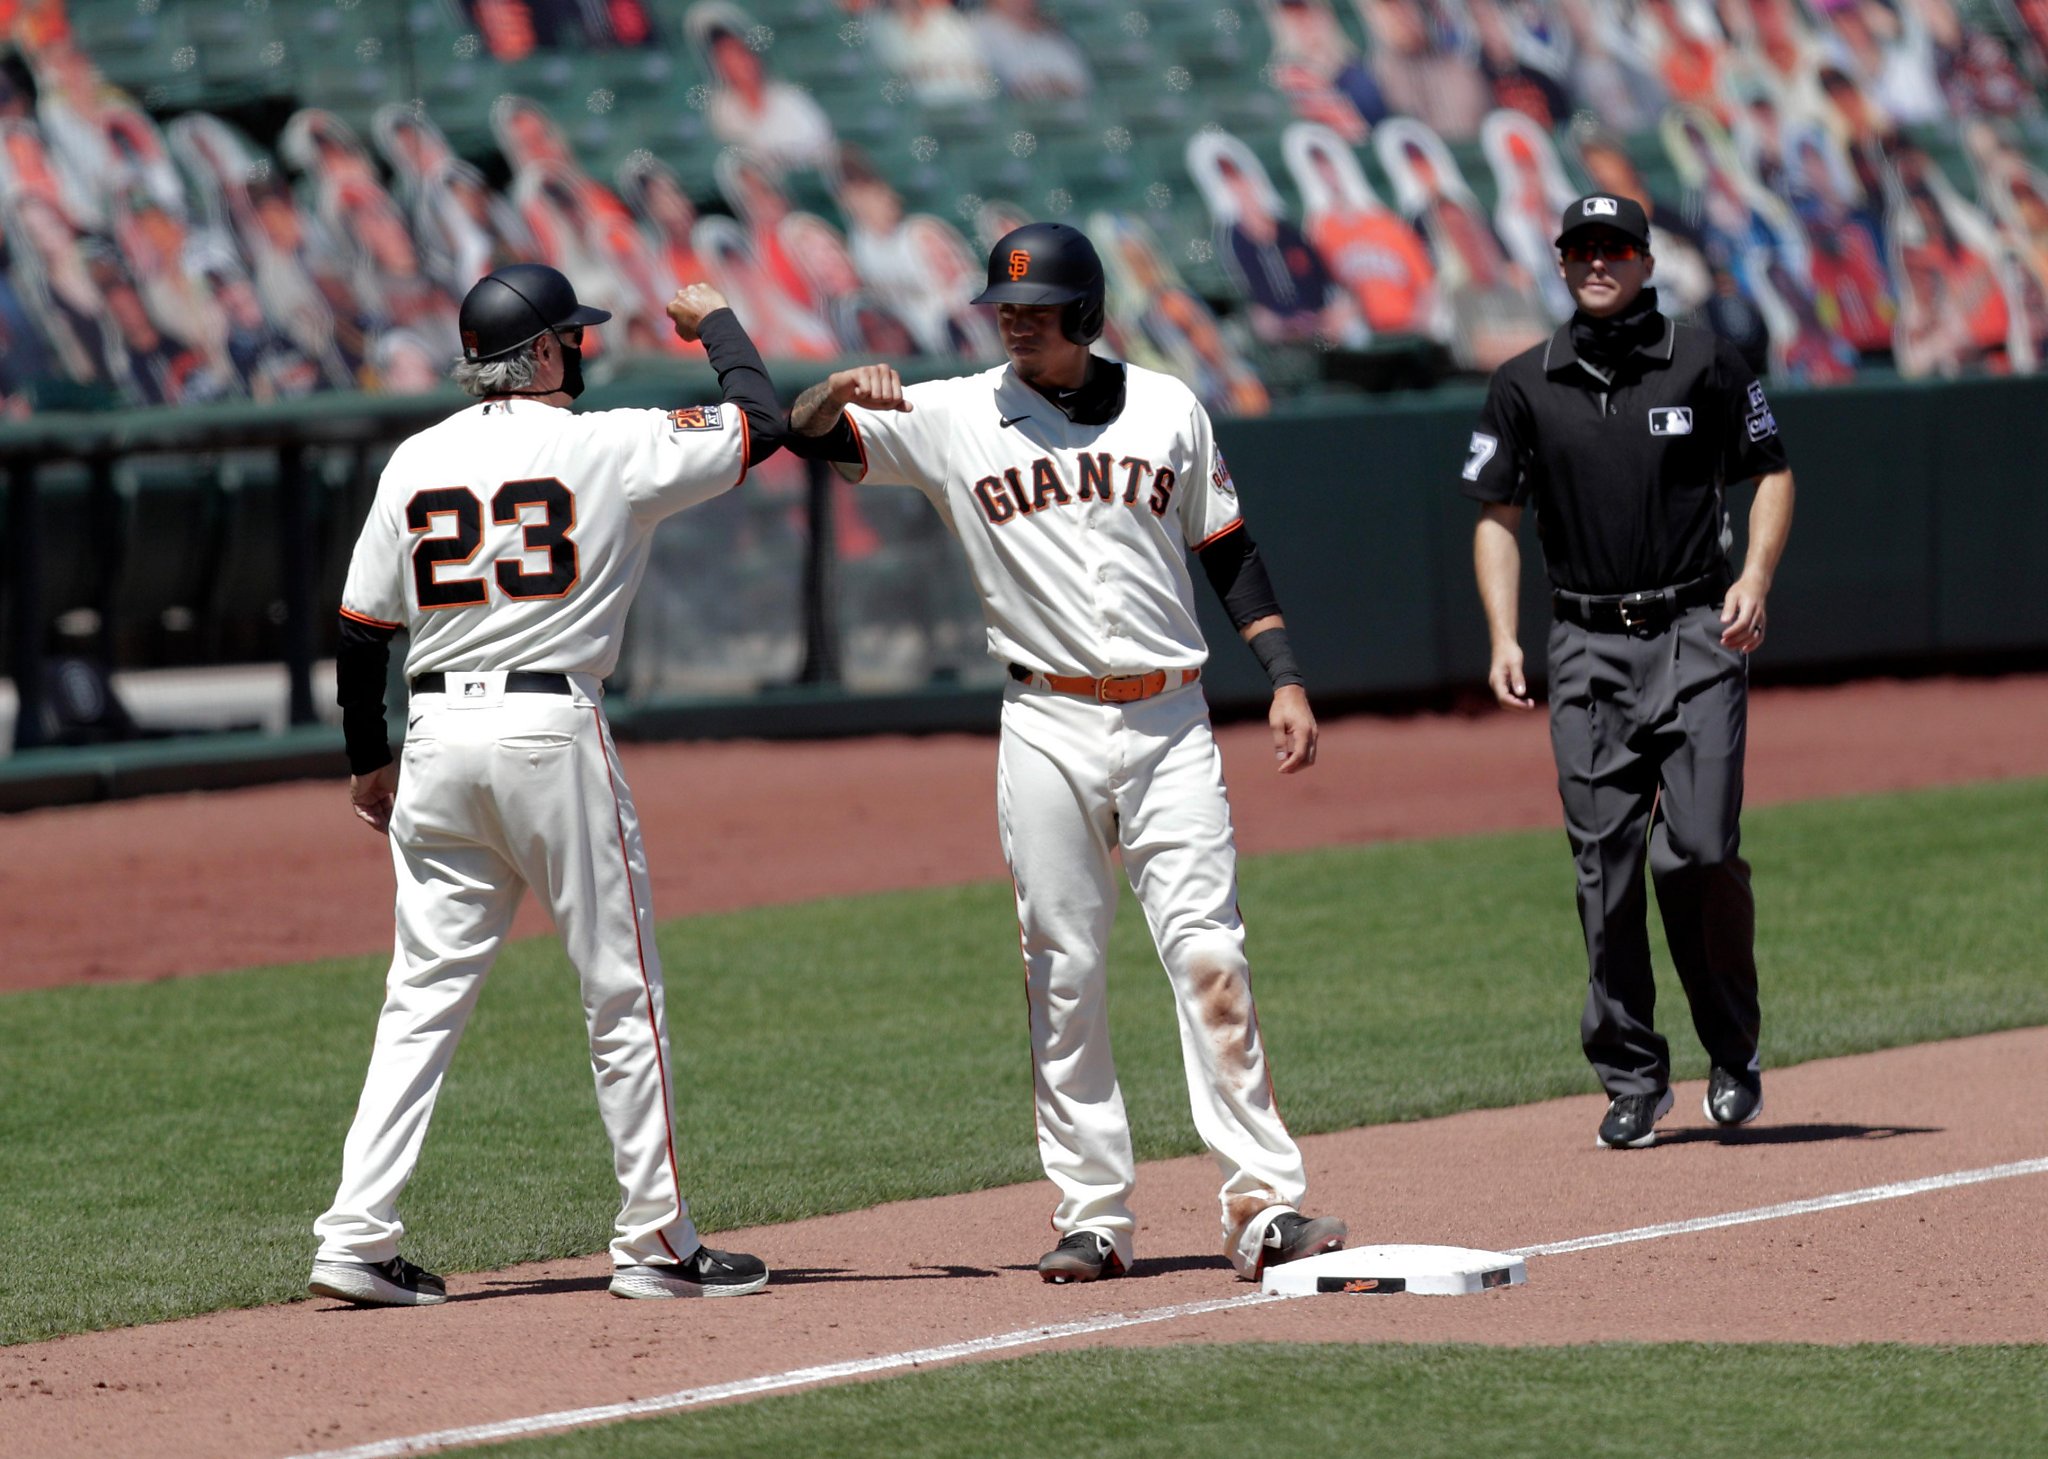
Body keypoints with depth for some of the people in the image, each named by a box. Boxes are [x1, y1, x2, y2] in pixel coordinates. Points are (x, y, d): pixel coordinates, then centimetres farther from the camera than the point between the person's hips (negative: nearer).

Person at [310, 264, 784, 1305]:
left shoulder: (415, 463, 7)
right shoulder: (608, 448, -6)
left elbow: (362, 632, 8)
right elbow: (757, 419, 3)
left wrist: (368, 762, 20)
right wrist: (716, 322, 21)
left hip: (437, 740, 5)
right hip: (552, 729, -4)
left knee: (424, 996, 7)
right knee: (622, 994, 6)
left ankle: (357, 1237, -1)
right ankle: (656, 1242, 9)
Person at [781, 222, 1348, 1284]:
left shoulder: (1168, 410, 7)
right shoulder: (953, 419, 4)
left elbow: (1228, 550, 13)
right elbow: (802, 435, 1)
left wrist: (1284, 678, 5)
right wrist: (842, 391, -21)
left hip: (1169, 721, 0)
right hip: (1047, 728, 0)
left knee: (1208, 956, -8)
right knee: (1063, 976, 1)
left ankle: (1262, 1203, -10)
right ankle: (1094, 1215, 6)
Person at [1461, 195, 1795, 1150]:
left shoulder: (1704, 365, 3)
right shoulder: (1525, 388, 7)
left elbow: (1770, 473, 10)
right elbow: (1497, 517, 10)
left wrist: (1755, 579, -5)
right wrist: (1504, 638, -2)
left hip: (1696, 638, -2)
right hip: (1588, 648, 2)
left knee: (1699, 851, -12)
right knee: (1605, 870, -1)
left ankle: (1734, 1054, 6)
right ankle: (1632, 1079, 7)